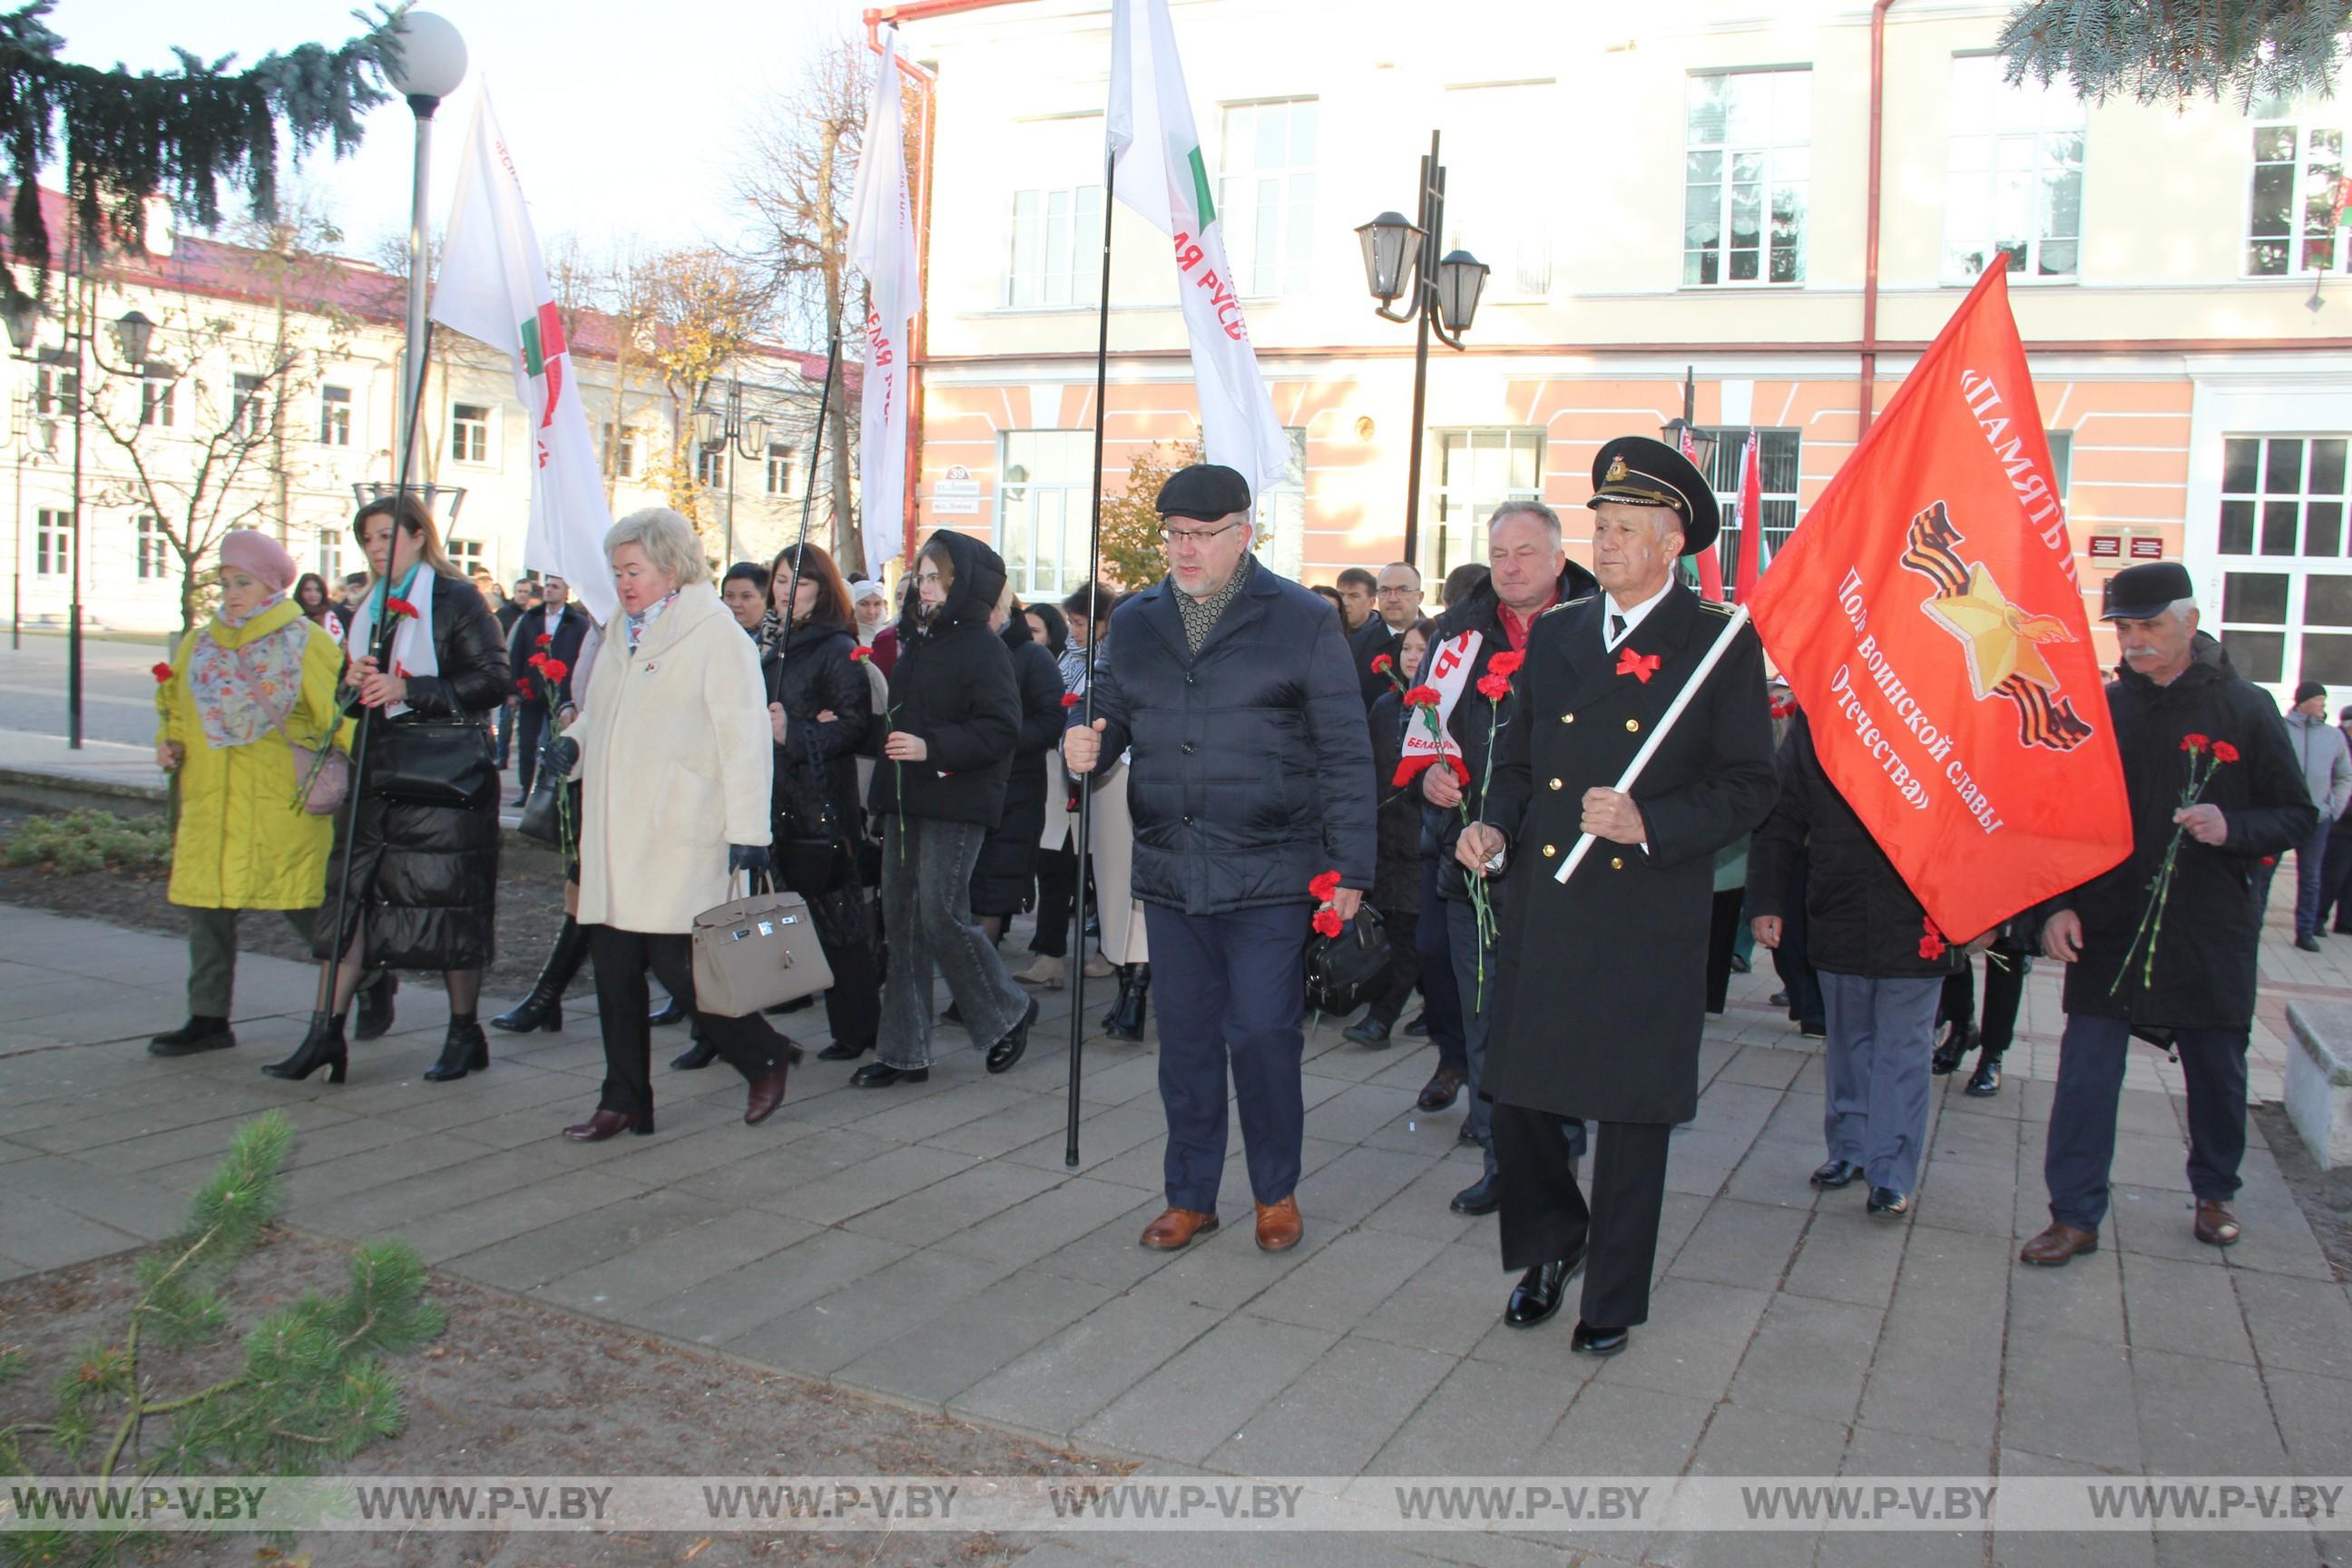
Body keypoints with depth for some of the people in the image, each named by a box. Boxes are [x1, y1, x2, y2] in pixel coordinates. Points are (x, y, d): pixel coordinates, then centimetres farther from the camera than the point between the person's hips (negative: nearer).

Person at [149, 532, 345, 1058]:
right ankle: (208, 1018, 15)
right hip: (210, 802, 5)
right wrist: (169, 742, 5)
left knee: (305, 906, -2)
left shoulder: (305, 641, -2)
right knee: (207, 904, 6)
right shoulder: (199, 644, 13)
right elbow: (174, 705, 24)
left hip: (282, 802, -5)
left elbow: (339, 709, -6)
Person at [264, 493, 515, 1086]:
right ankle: (327, 1031, 4)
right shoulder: (367, 609, 19)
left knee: (451, 902, -1)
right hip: (380, 774, 7)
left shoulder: (456, 600, -4)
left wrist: (408, 689, -17)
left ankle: (464, 1033, 12)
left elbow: (495, 680, -11)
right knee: (354, 894, 1)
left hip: (444, 773, -7)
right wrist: (354, 681, 1)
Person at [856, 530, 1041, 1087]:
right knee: (901, 921, 7)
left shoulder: (983, 648, -9)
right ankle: (904, 1051, 15)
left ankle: (1008, 1011, 15)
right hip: (905, 801, 8)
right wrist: (890, 741, 13)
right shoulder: (915, 641, 16)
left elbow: (1000, 729, -17)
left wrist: (931, 747, -24)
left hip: (955, 805, -8)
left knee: (942, 916, -9)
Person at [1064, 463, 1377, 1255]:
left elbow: (1344, 754, -3)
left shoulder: (1304, 621, -2)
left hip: (1268, 873, -4)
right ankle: (1190, 1195, 27)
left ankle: (1276, 1191, 24)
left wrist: (1350, 867, -6)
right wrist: (1084, 744, -10)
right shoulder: (1135, 622, 9)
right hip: (1170, 870, 4)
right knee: (1185, 1037, 12)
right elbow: (1110, 712, 15)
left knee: (1263, 1034, 1)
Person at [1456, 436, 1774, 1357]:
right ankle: (1550, 1244, 35)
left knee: (1632, 1115, 7)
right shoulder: (1555, 635, 11)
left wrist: (1650, 825, -18)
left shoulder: (1721, 644, -2)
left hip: (1648, 918, -4)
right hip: (1543, 908, 4)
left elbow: (1747, 789, -4)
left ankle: (1613, 1296, 25)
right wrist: (1494, 828, -1)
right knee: (1518, 1092, 8)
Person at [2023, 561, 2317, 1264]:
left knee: (2217, 1072, 15)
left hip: (2210, 936, 0)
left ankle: (2214, 1194, 37)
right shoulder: (2097, 710, 2)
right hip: (2105, 930, 1)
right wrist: (2058, 906, -5)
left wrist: (2231, 829, -18)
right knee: (2085, 1074, -2)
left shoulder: (2244, 709, -2)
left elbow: (2298, 817, 2)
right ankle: (2075, 1216, 6)